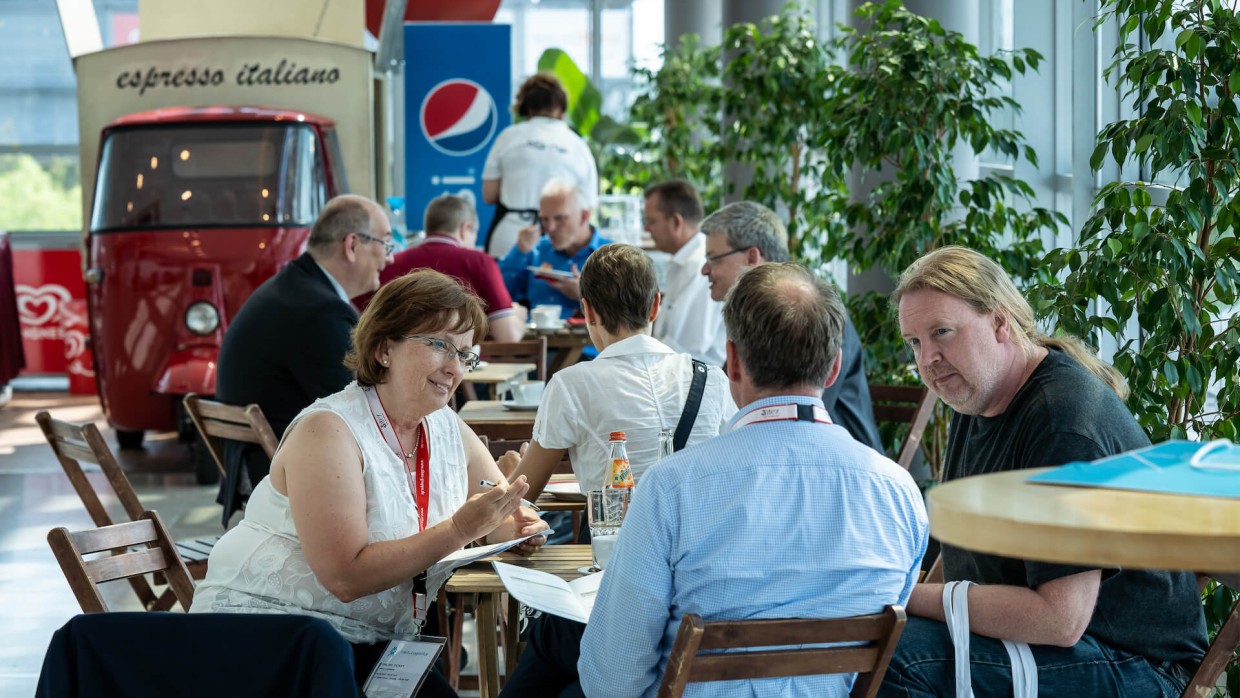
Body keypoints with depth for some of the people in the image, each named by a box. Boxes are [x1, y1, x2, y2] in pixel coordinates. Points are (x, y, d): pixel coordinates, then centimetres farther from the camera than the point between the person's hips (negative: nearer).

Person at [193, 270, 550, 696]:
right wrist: (458, 530, -26)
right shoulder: (327, 431, -15)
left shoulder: (450, 432, 8)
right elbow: (346, 576, -22)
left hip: (372, 645, 7)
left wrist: (520, 528, -11)